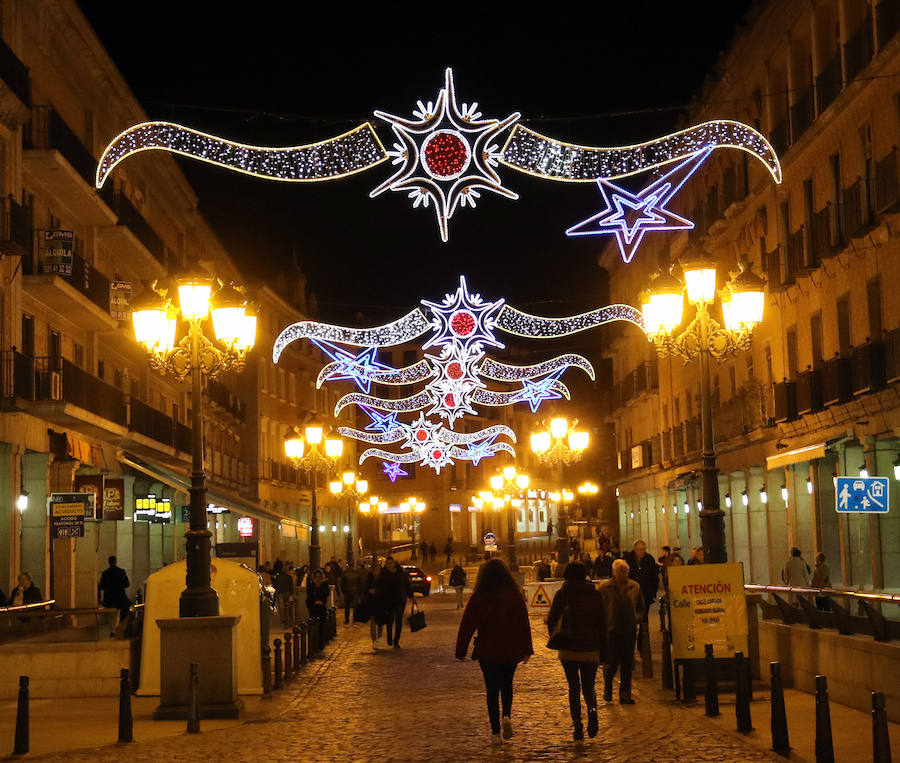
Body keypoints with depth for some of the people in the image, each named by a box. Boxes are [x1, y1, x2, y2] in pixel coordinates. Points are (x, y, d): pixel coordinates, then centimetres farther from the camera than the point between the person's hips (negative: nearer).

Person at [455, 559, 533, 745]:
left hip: (487, 651, -2)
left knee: (492, 690, 6)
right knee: (507, 684, 22)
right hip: (511, 650, 2)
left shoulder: (478, 597, -7)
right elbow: (524, 624, -1)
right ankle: (507, 716, -1)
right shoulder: (515, 595, -3)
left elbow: (467, 625, -6)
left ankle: (495, 733, 3)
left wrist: (461, 651, 1)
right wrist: (527, 649, 5)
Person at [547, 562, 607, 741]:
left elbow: (551, 620, -2)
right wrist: (603, 651, 7)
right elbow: (602, 624, 2)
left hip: (568, 647, -1)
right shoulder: (596, 595, 2)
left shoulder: (562, 594, -2)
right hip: (590, 649, 1)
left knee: (574, 687, 9)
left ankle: (577, 725, 2)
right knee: (589, 686, 12)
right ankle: (592, 709, -19)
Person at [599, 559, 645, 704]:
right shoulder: (605, 587, -2)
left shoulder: (634, 587, 8)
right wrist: (603, 625, -8)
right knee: (611, 663, -4)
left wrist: (637, 619, 1)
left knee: (627, 665, 5)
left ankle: (625, 695, 12)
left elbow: (641, 608, 17)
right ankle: (607, 689, 23)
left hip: (629, 632, 3)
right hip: (611, 631, -3)